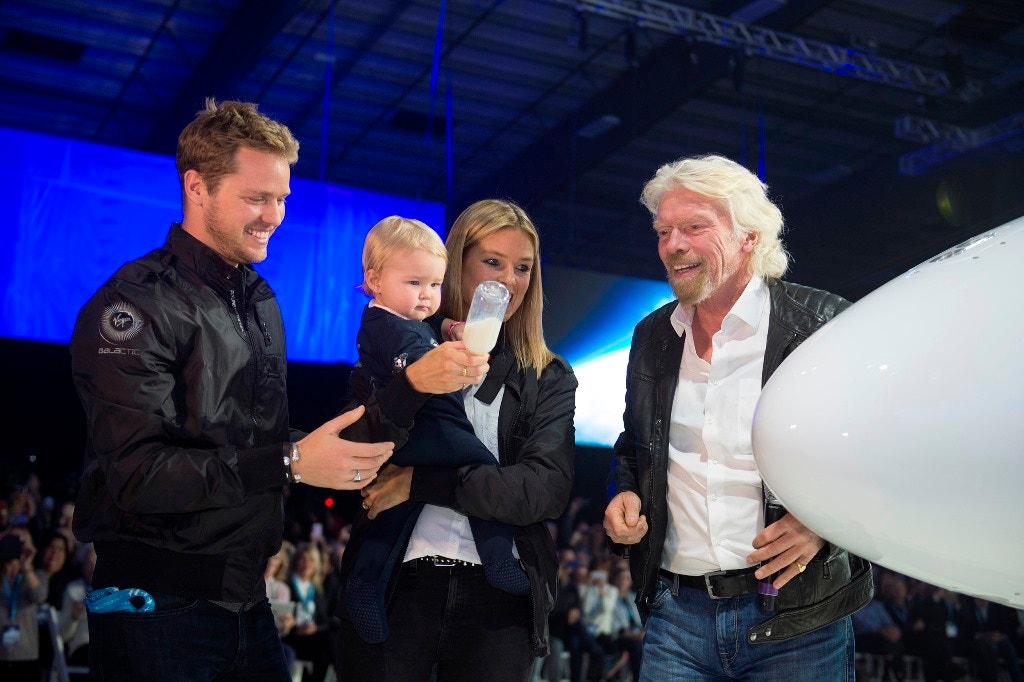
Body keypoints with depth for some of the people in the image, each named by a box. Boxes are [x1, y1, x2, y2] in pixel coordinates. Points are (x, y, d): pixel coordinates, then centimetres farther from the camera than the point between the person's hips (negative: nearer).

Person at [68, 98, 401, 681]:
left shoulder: (263, 302, 14)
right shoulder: (137, 304, -13)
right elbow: (136, 471, -21)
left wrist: (343, 450, -1)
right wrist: (289, 462, -24)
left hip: (248, 598, 7)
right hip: (159, 608, -7)